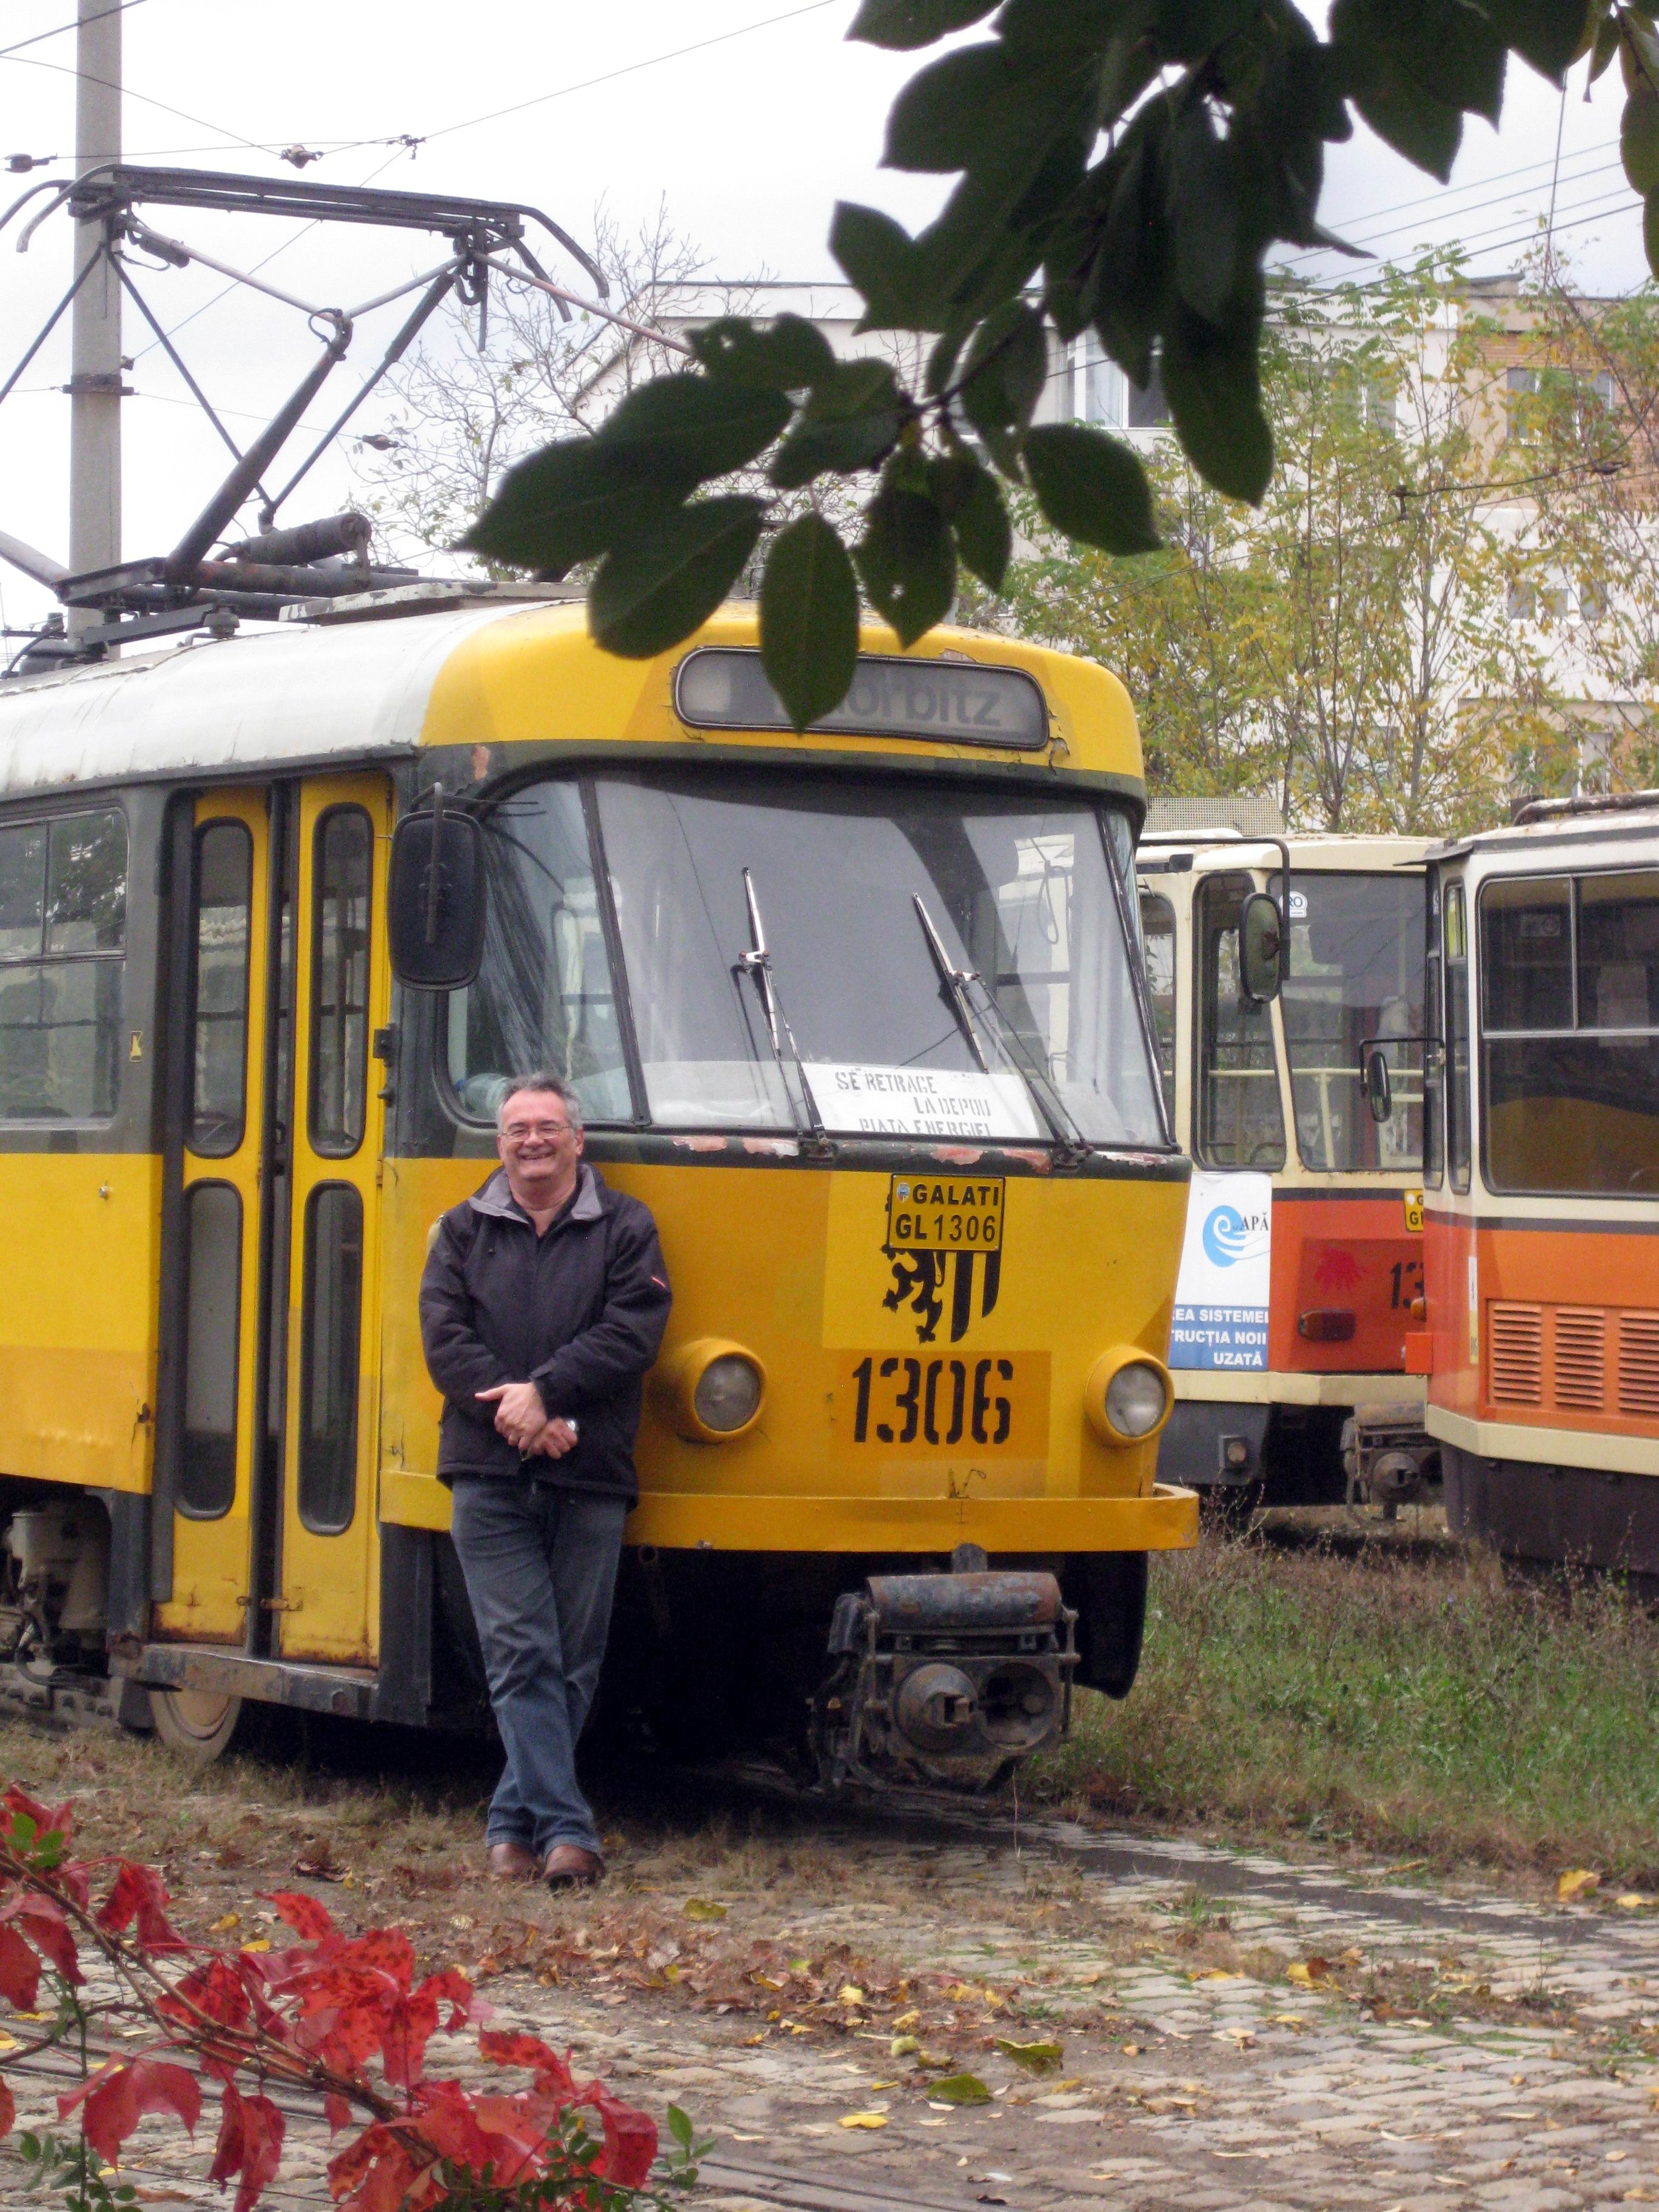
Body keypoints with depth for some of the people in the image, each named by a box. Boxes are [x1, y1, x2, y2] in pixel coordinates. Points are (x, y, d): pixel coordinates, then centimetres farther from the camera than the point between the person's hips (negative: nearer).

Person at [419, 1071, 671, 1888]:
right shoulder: (464, 1231, 13)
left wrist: (544, 1391, -15)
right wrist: (517, 1413, -13)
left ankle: (516, 1821, 12)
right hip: (488, 1475, 0)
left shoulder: (625, 1229, 8)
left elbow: (632, 1334, -5)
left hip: (589, 1480, 0)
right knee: (522, 1654, -8)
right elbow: (444, 1339, 1)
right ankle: (565, 1829, -10)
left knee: (572, 1662, 2)